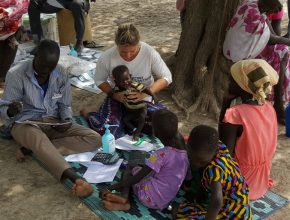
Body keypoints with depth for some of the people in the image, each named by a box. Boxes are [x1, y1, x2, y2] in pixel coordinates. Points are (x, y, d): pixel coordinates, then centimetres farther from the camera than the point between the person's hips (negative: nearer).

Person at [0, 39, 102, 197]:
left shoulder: (61, 76, -1)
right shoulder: (16, 74, -12)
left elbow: (65, 105, 9)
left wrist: (67, 121, -13)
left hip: (53, 123, 5)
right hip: (24, 123, -5)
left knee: (94, 138, -15)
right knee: (40, 141, -42)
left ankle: (37, 150, -25)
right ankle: (76, 179, -60)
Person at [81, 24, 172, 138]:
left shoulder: (150, 53, -21)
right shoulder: (106, 57, -19)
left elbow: (166, 77, -13)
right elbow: (99, 80, -1)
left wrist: (145, 93, -28)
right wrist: (113, 94, -21)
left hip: (143, 100, 2)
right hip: (118, 98, -1)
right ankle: (88, 115, 11)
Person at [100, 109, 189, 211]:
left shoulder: (161, 154, -22)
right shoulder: (184, 150, -4)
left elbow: (136, 178, -20)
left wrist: (110, 188, -14)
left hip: (150, 198, -7)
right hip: (165, 201, 7)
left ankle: (124, 197, -8)